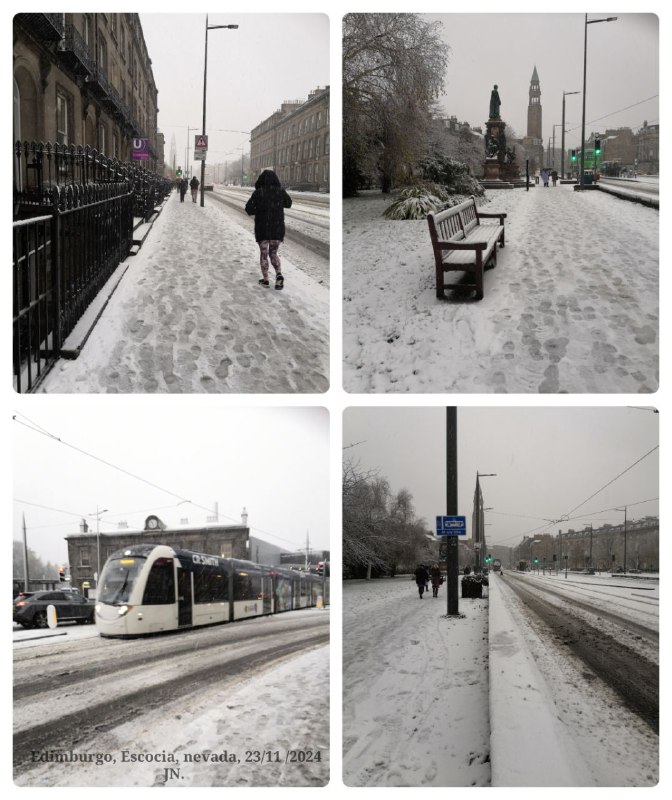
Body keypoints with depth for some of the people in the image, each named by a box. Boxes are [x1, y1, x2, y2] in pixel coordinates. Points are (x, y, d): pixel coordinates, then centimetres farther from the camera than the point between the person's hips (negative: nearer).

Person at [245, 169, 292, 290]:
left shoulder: (258, 193, -9)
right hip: (278, 227, 2)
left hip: (262, 228, -2)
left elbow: (249, 208, -13)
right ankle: (279, 275, -7)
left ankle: (265, 279, 13)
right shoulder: (280, 191, -2)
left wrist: (257, 211, 5)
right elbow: (288, 203, 15)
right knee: (273, 253, 14)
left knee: (263, 253, 13)